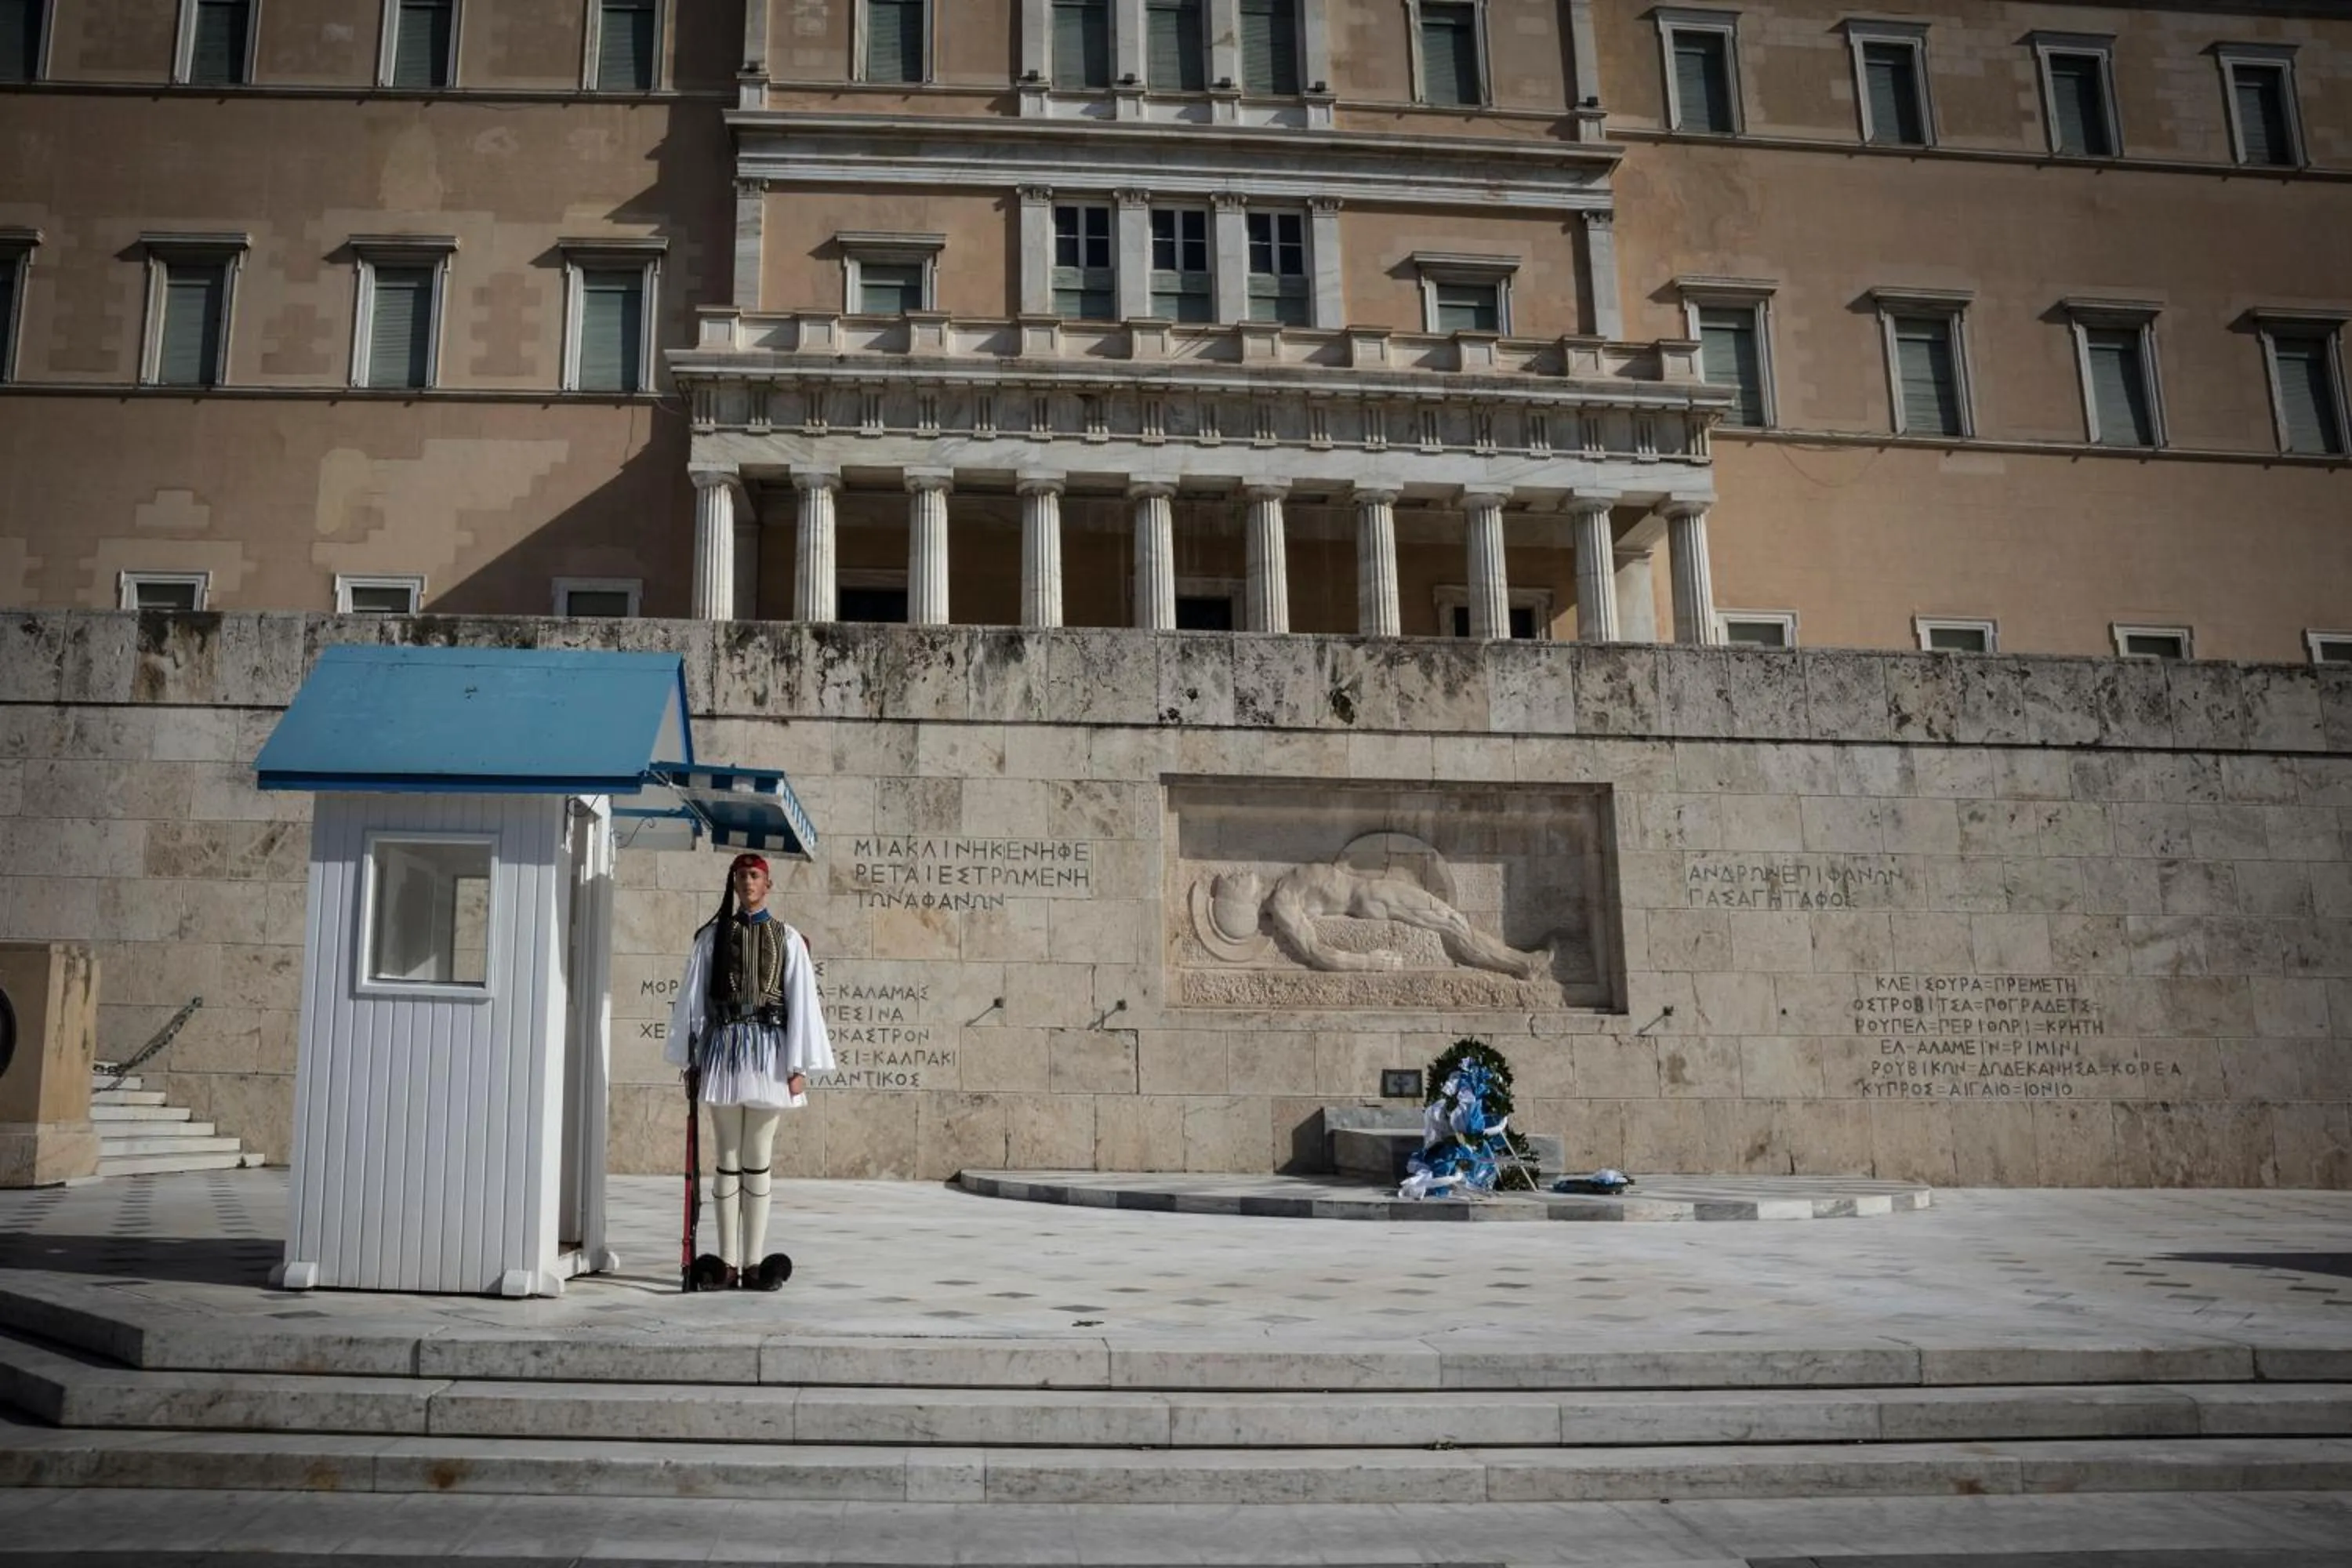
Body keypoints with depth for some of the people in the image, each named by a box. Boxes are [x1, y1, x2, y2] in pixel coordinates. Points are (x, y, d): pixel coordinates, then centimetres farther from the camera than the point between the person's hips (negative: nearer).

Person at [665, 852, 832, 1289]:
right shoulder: (713, 936, 7)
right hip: (723, 1048, 1)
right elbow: (692, 995, 8)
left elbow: (801, 1003, 2)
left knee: (758, 1163, 3)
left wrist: (799, 1066, -4)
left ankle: (753, 1263, 7)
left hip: (767, 1049, -1)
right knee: (727, 1161, 5)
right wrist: (689, 1058, 6)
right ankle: (728, 1265, 9)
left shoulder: (787, 939, 5)